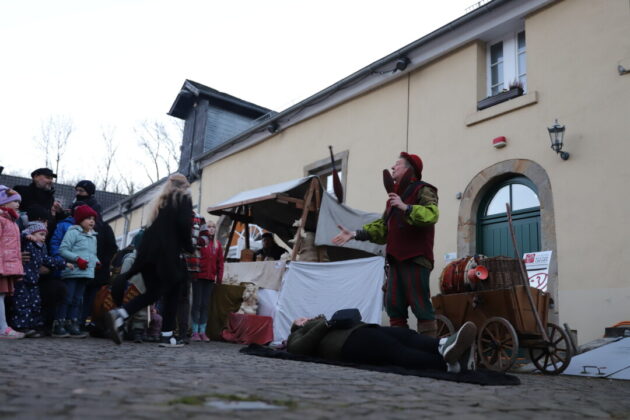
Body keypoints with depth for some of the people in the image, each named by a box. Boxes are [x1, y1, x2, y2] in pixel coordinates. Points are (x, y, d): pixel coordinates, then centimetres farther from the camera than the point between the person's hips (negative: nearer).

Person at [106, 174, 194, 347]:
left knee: (153, 292, 8)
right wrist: (189, 247, 2)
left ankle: (119, 314, -14)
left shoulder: (161, 200, 25)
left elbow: (154, 225, 20)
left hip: (149, 250, 6)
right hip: (167, 252, -6)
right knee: (171, 293, 5)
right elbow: (184, 224, -9)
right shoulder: (184, 198, 5)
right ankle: (167, 336, 6)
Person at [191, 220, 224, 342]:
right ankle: (195, 332, 5)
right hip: (199, 277, -4)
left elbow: (220, 262, 11)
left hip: (210, 278, 4)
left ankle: (202, 332, 11)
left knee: (205, 305, 7)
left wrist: (219, 277, 5)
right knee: (197, 303, 0)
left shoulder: (217, 244, 11)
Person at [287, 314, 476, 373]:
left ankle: (445, 346, -53)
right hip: (349, 340, -6)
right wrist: (325, 325, -2)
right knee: (398, 351, -32)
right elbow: (297, 349, 3)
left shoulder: (322, 324, 43)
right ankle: (449, 362, -55)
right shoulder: (298, 334, 27)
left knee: (409, 336, -24)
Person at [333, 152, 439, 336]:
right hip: (396, 259, 9)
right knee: (394, 306, 8)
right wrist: (355, 234, 13)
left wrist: (405, 207, -29)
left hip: (415, 259, -8)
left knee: (420, 305, -10)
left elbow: (432, 214, -21)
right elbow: (382, 226, 22)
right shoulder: (395, 194, 24)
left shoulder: (423, 190, -2)